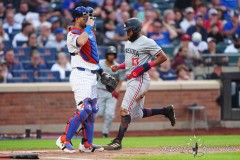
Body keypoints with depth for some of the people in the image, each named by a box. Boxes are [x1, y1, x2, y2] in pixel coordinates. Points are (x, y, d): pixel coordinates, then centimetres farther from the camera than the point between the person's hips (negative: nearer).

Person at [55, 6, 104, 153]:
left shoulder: (90, 32, 17)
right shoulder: (72, 34, -11)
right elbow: (81, 41, -35)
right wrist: (89, 26, -21)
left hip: (92, 75, 10)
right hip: (80, 75, -10)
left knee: (92, 110, 11)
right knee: (84, 109, -19)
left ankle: (87, 144, 17)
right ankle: (64, 140, -13)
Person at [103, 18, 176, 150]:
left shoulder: (146, 42, -11)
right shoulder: (128, 43, 16)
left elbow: (163, 57, -12)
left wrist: (145, 67, -20)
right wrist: (119, 67, 9)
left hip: (140, 80, -10)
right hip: (131, 80, 10)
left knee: (125, 109, -16)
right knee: (137, 114, 15)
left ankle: (117, 142, -17)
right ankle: (165, 111, 30)